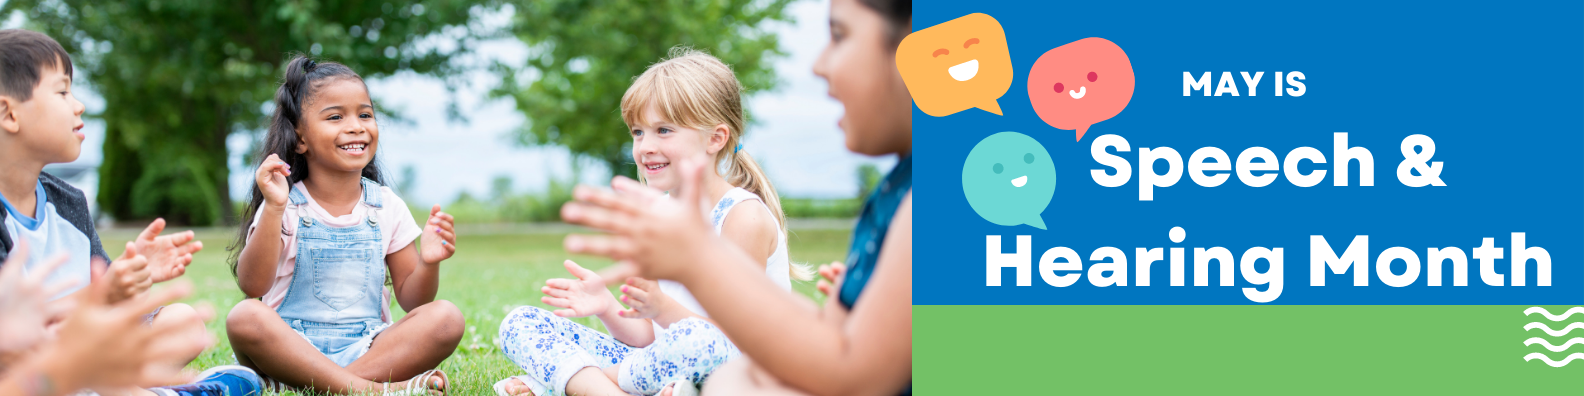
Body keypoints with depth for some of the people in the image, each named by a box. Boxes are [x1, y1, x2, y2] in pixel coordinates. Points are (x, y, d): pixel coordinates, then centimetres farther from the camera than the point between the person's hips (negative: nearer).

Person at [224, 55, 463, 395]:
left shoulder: (387, 207, 9)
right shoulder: (287, 208, 0)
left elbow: (411, 300, 10)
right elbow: (252, 286, -13)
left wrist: (428, 264, -12)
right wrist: (274, 210, -22)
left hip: (365, 348, 3)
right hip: (294, 346, -3)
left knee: (447, 318, -22)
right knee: (244, 318, -33)